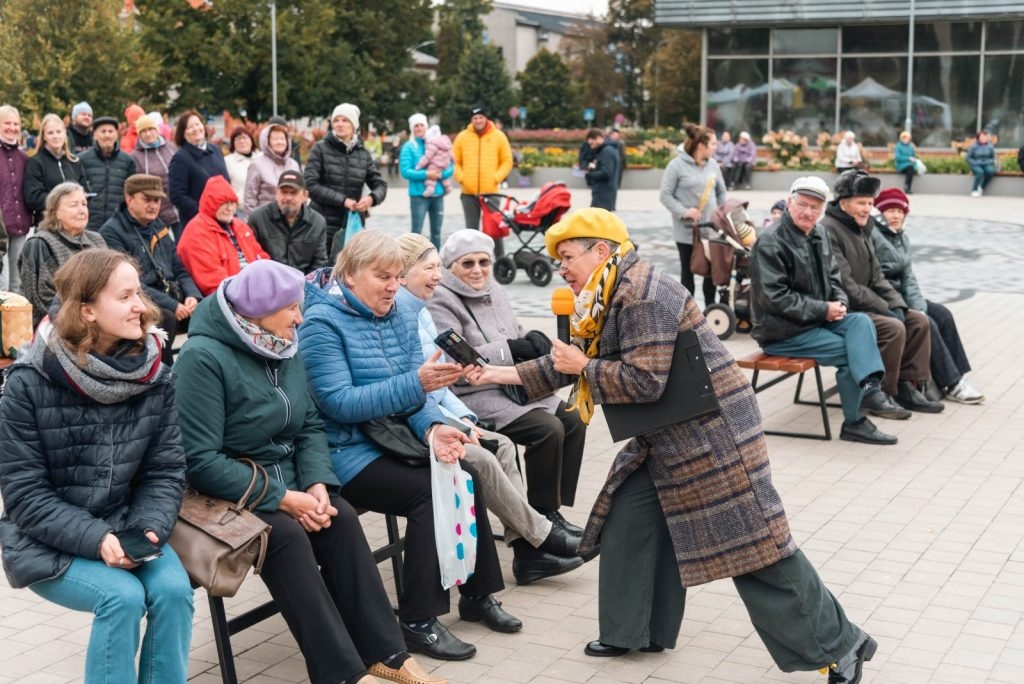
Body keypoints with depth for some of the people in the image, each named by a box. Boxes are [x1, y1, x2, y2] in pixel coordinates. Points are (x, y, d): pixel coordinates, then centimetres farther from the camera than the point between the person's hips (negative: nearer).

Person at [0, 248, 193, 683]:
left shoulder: (153, 377, -2)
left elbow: (166, 471, 0)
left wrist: (150, 529, -20)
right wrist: (95, 539, -25)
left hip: (125, 529, 4)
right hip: (46, 541, -3)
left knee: (173, 588, -24)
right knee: (123, 596, -28)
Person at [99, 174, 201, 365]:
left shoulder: (159, 227, 18)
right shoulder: (111, 232, -6)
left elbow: (179, 270, 19)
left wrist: (192, 295, -4)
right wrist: (171, 305, -21)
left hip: (172, 299, 7)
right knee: (166, 318, -36)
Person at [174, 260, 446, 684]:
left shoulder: (284, 347, 5)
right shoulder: (203, 358, -19)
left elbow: (311, 425, 6)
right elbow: (201, 461, -23)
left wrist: (317, 483, -14)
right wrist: (282, 498, -24)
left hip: (286, 478, 6)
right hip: (228, 492, -6)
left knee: (341, 517, -20)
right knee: (286, 534, -31)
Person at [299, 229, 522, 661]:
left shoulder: (398, 317, 7)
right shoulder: (321, 322, -15)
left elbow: (417, 392, 1)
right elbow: (339, 402, -23)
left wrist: (432, 428, -21)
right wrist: (415, 383, -30)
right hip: (347, 450, -7)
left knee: (466, 476, -13)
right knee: (430, 492, -24)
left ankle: (478, 594, 4)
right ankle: (418, 622, -16)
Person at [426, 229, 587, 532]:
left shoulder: (494, 291, 13)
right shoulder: (441, 302, -13)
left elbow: (515, 332, 21)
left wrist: (531, 339, -4)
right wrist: (509, 349, -24)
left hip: (513, 387, 9)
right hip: (473, 396, -9)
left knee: (573, 420, -4)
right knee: (548, 429, -22)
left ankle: (554, 508, 5)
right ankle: (542, 516, -7)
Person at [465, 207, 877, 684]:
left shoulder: (642, 294, -21)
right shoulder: (608, 299, 11)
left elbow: (644, 381, -25)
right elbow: (567, 363, 17)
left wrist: (584, 367, -13)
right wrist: (504, 374, 13)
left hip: (711, 432, -10)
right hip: (669, 438, 10)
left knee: (753, 542, -7)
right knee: (629, 522, 11)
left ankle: (836, 646, 4)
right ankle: (635, 631, 25)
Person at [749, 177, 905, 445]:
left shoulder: (819, 234, 11)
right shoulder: (770, 242, -16)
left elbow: (832, 276, 20)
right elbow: (775, 297, -21)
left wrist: (840, 302, -3)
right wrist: (823, 310, -20)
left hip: (817, 319, 8)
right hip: (781, 331, -8)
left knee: (861, 322, -18)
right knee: (848, 351, -17)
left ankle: (870, 388, -32)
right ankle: (853, 422, -9)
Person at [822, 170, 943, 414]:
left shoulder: (861, 229, 16)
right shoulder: (828, 231, -16)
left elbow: (876, 277, 17)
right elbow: (844, 284, -21)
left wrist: (897, 305, 0)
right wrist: (885, 309, -18)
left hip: (866, 306, 10)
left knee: (919, 321, -1)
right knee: (893, 328, -27)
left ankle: (906, 386, 2)